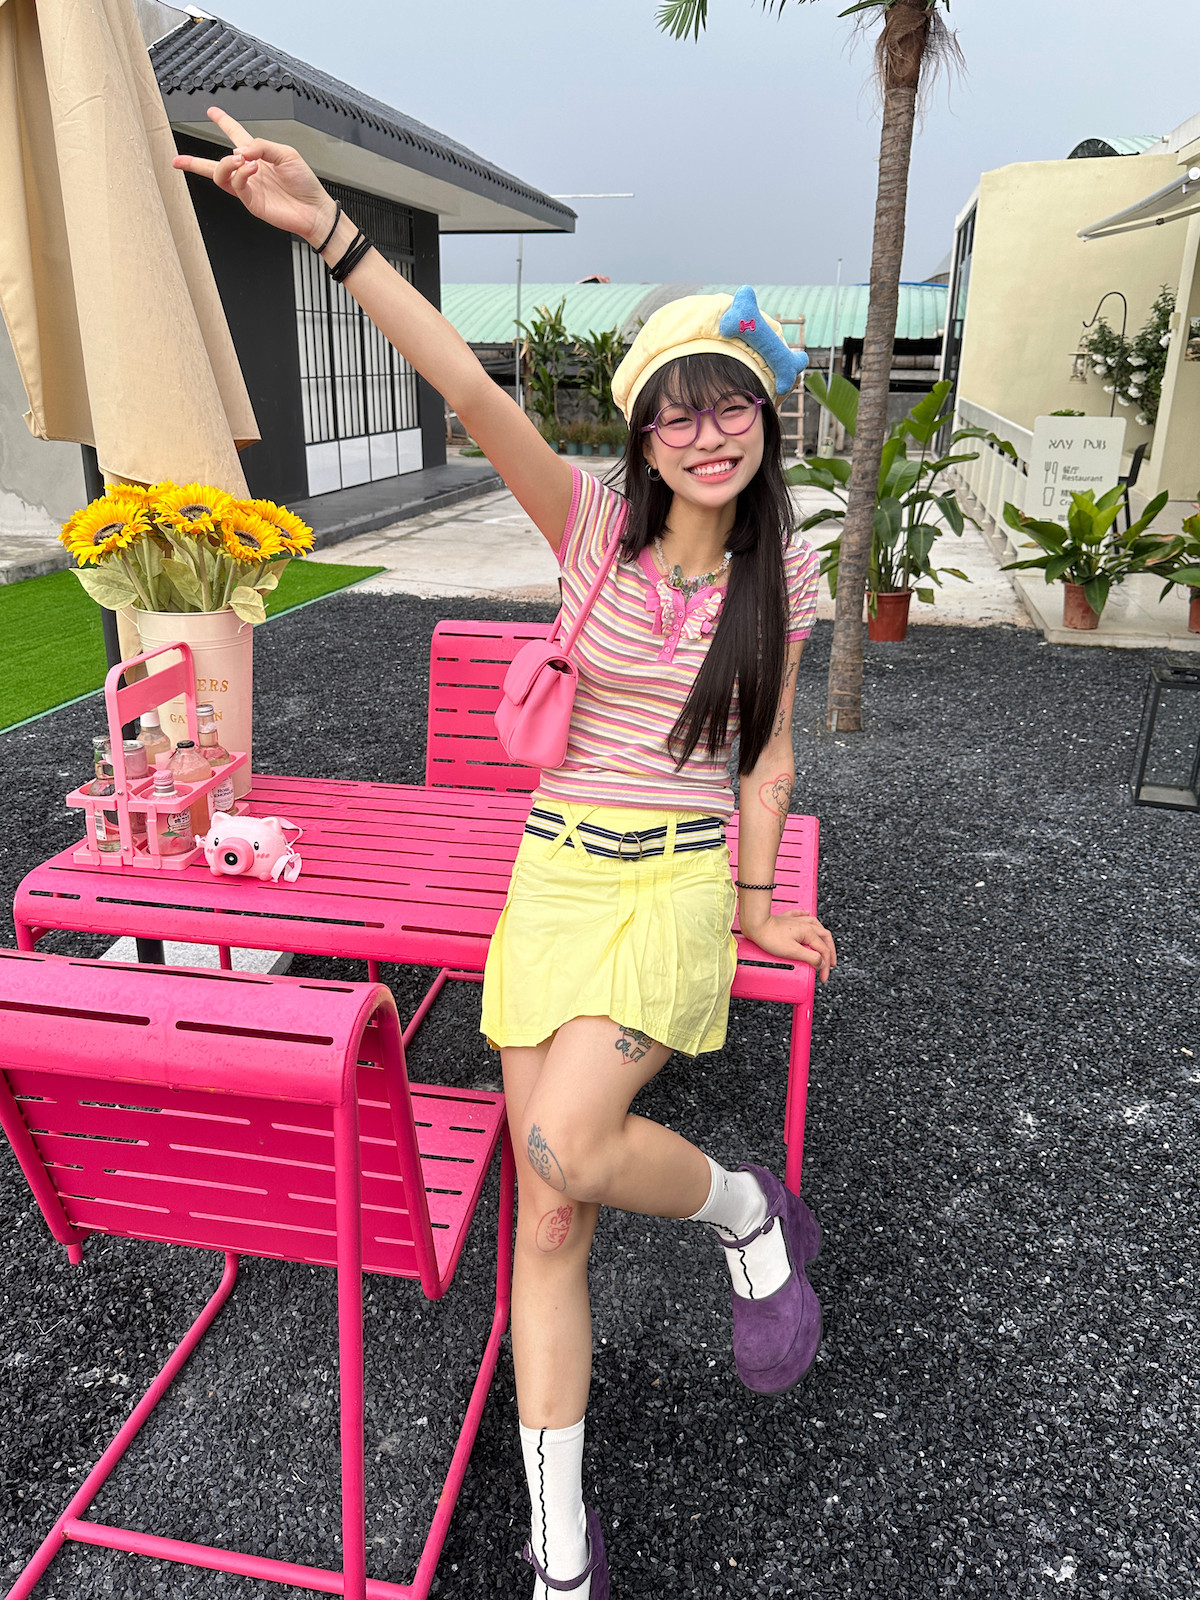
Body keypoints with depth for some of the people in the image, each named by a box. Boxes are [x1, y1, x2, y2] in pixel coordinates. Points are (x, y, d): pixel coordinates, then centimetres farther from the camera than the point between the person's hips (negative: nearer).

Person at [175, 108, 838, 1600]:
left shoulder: (782, 573, 3)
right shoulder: (596, 527, -2)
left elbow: (766, 754, 10)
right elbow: (473, 393, -15)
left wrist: (760, 896, 7)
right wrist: (330, 230, -23)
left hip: (682, 885, -1)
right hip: (558, 873, 1)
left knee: (568, 1146, -25)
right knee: (549, 1214, 1)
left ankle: (752, 1213, 9)